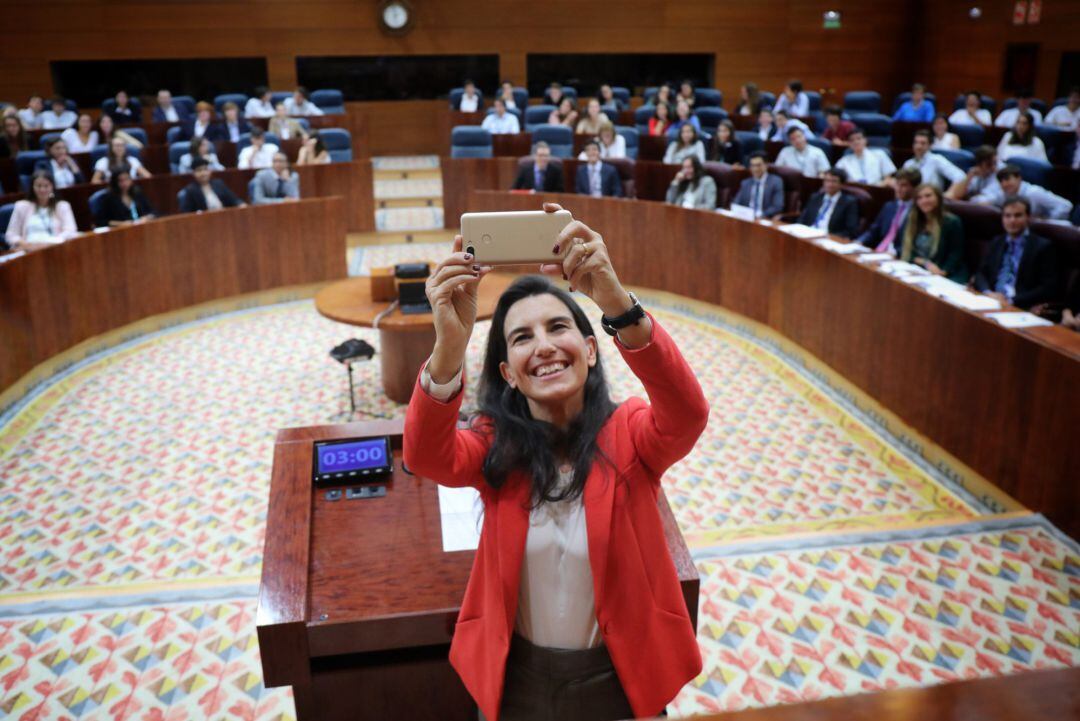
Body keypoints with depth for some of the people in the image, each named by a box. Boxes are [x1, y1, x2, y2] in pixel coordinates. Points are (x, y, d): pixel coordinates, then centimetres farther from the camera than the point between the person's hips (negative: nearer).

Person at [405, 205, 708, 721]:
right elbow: (425, 457, -31)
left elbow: (688, 416, -36)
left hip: (621, 676, -1)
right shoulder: (495, 447, -11)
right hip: (516, 676, 1)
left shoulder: (629, 436, -14)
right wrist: (450, 345, -50)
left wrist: (617, 303, -51)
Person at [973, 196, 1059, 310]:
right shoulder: (996, 243, 18)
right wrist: (988, 293, -8)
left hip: (1020, 309, -4)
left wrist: (1012, 301, -16)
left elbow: (1049, 289, -5)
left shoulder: (1043, 246, 2)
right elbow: (981, 274, 13)